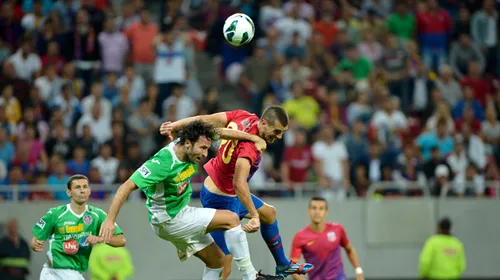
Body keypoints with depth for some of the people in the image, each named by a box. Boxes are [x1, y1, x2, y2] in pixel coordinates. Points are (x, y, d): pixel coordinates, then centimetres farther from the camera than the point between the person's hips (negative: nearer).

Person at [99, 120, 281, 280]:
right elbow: (127, 187, -32)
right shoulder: (163, 162, -30)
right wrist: (109, 220, -37)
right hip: (168, 220, -9)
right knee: (231, 219, -12)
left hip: (181, 213, 9)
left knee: (216, 260, 11)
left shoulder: (191, 148, -8)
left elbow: (221, 132, 7)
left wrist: (253, 138, 2)